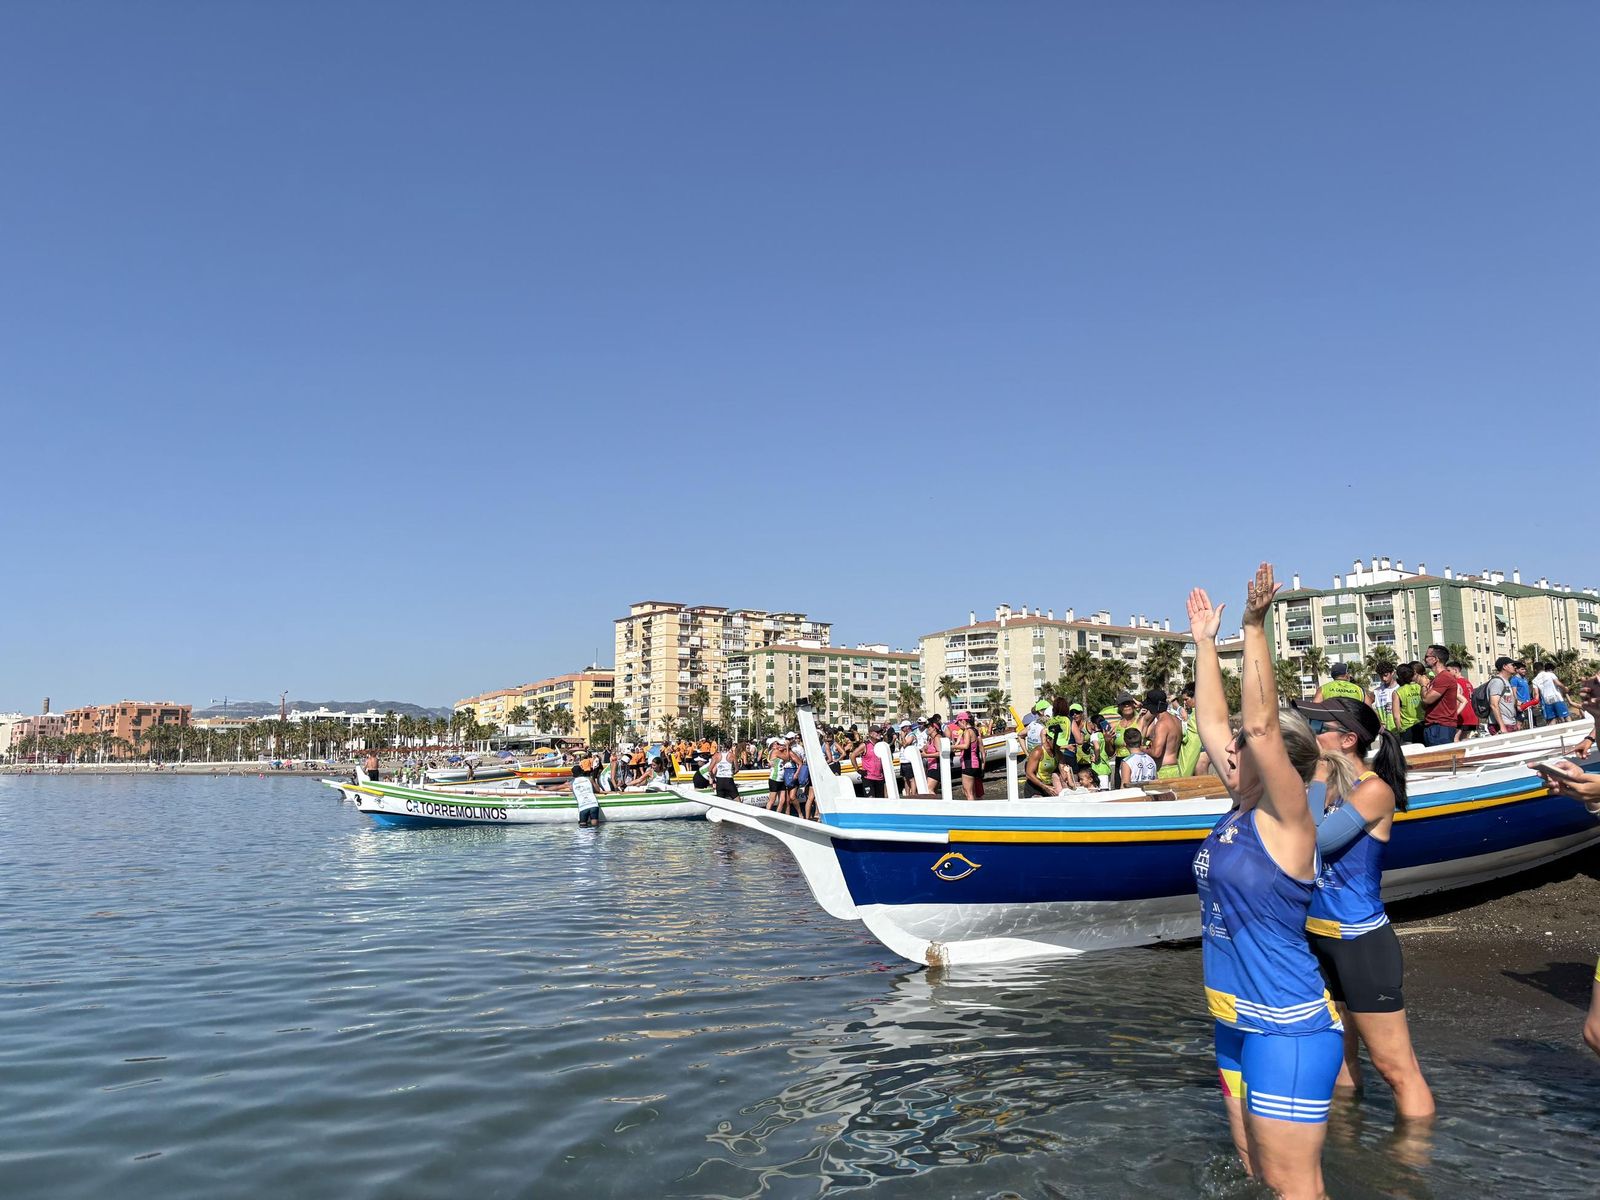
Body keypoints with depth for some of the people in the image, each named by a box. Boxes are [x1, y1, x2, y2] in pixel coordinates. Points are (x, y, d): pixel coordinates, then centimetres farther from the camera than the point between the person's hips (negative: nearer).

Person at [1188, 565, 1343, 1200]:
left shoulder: (1286, 820, -15)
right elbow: (1213, 721, 10)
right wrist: (1204, 642, 14)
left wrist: (1255, 628, -28)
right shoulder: (1242, 809, 6)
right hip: (1238, 1025, 9)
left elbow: (1261, 724, -26)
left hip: (1288, 1030, -9)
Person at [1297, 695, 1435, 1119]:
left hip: (1361, 941, -8)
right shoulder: (1327, 783, 6)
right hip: (1317, 935, 8)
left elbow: (1313, 840, -24)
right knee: (1338, 1056, 21)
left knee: (1396, 1067, 0)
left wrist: (1317, 783, -16)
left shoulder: (1375, 789, -15)